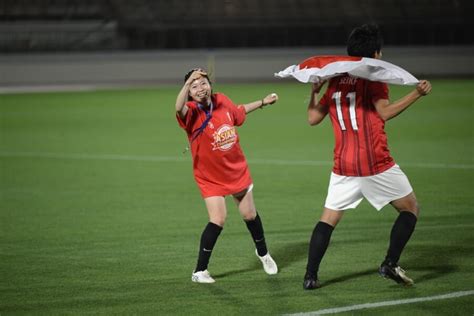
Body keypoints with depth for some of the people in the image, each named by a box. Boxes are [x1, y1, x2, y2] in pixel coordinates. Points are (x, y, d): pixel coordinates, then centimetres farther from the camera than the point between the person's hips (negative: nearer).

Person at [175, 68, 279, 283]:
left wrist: (263, 102, 22)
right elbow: (179, 108, -50)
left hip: (237, 170, 5)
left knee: (250, 215, 18)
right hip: (210, 176, -5)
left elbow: (239, 112, 16)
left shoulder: (222, 101, -8)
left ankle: (262, 252, 45)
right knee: (218, 220, -18)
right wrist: (188, 83, -62)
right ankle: (200, 271, -6)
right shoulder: (192, 112, -24)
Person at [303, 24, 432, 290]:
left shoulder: (335, 80, 11)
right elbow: (385, 111, -18)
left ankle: (311, 276, 2)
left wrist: (314, 92, 26)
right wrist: (416, 94, -21)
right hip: (376, 164, -5)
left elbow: (313, 118, 13)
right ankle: (391, 263, 0)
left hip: (343, 166, 5)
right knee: (410, 208, 11)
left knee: (328, 219, 11)